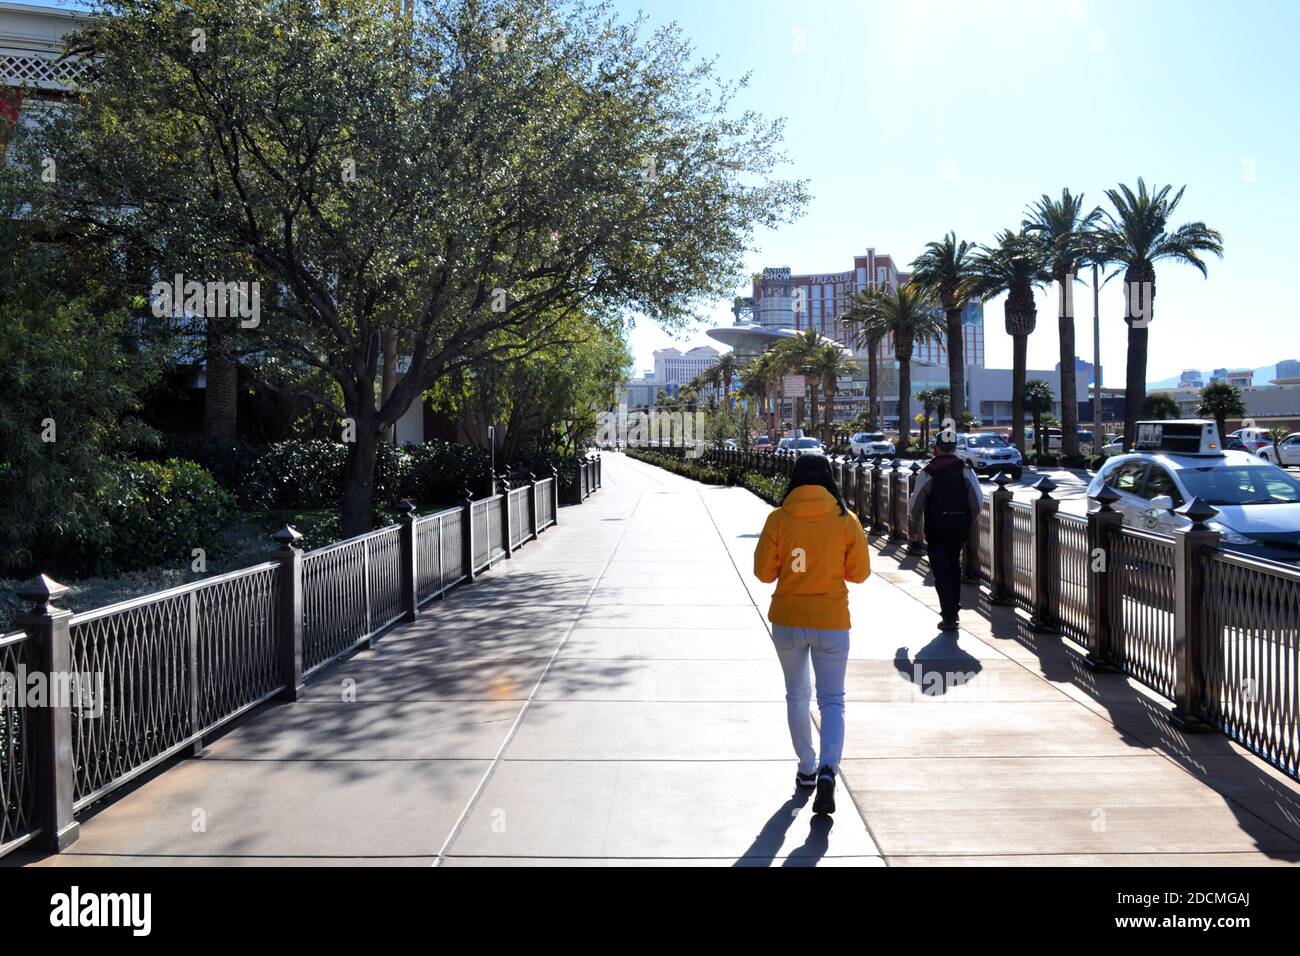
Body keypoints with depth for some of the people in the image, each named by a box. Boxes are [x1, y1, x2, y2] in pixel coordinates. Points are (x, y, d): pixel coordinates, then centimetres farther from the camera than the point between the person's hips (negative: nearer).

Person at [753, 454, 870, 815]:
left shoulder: (778, 519, -7)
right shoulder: (846, 520, -6)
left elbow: (763, 572, -4)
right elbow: (859, 573, 0)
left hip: (787, 621, 1)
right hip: (831, 622, -1)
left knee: (797, 696, 19)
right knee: (832, 700, 7)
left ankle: (807, 768, 30)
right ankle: (827, 770, -14)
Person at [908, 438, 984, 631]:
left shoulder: (927, 472, -8)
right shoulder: (965, 470, -2)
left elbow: (915, 505, -5)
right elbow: (978, 502, -5)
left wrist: (913, 528, 9)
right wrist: (969, 522, 10)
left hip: (936, 529, -3)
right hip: (960, 527, 3)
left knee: (941, 572, 3)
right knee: (954, 566, 23)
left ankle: (948, 617, -1)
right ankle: (954, 607, 32)